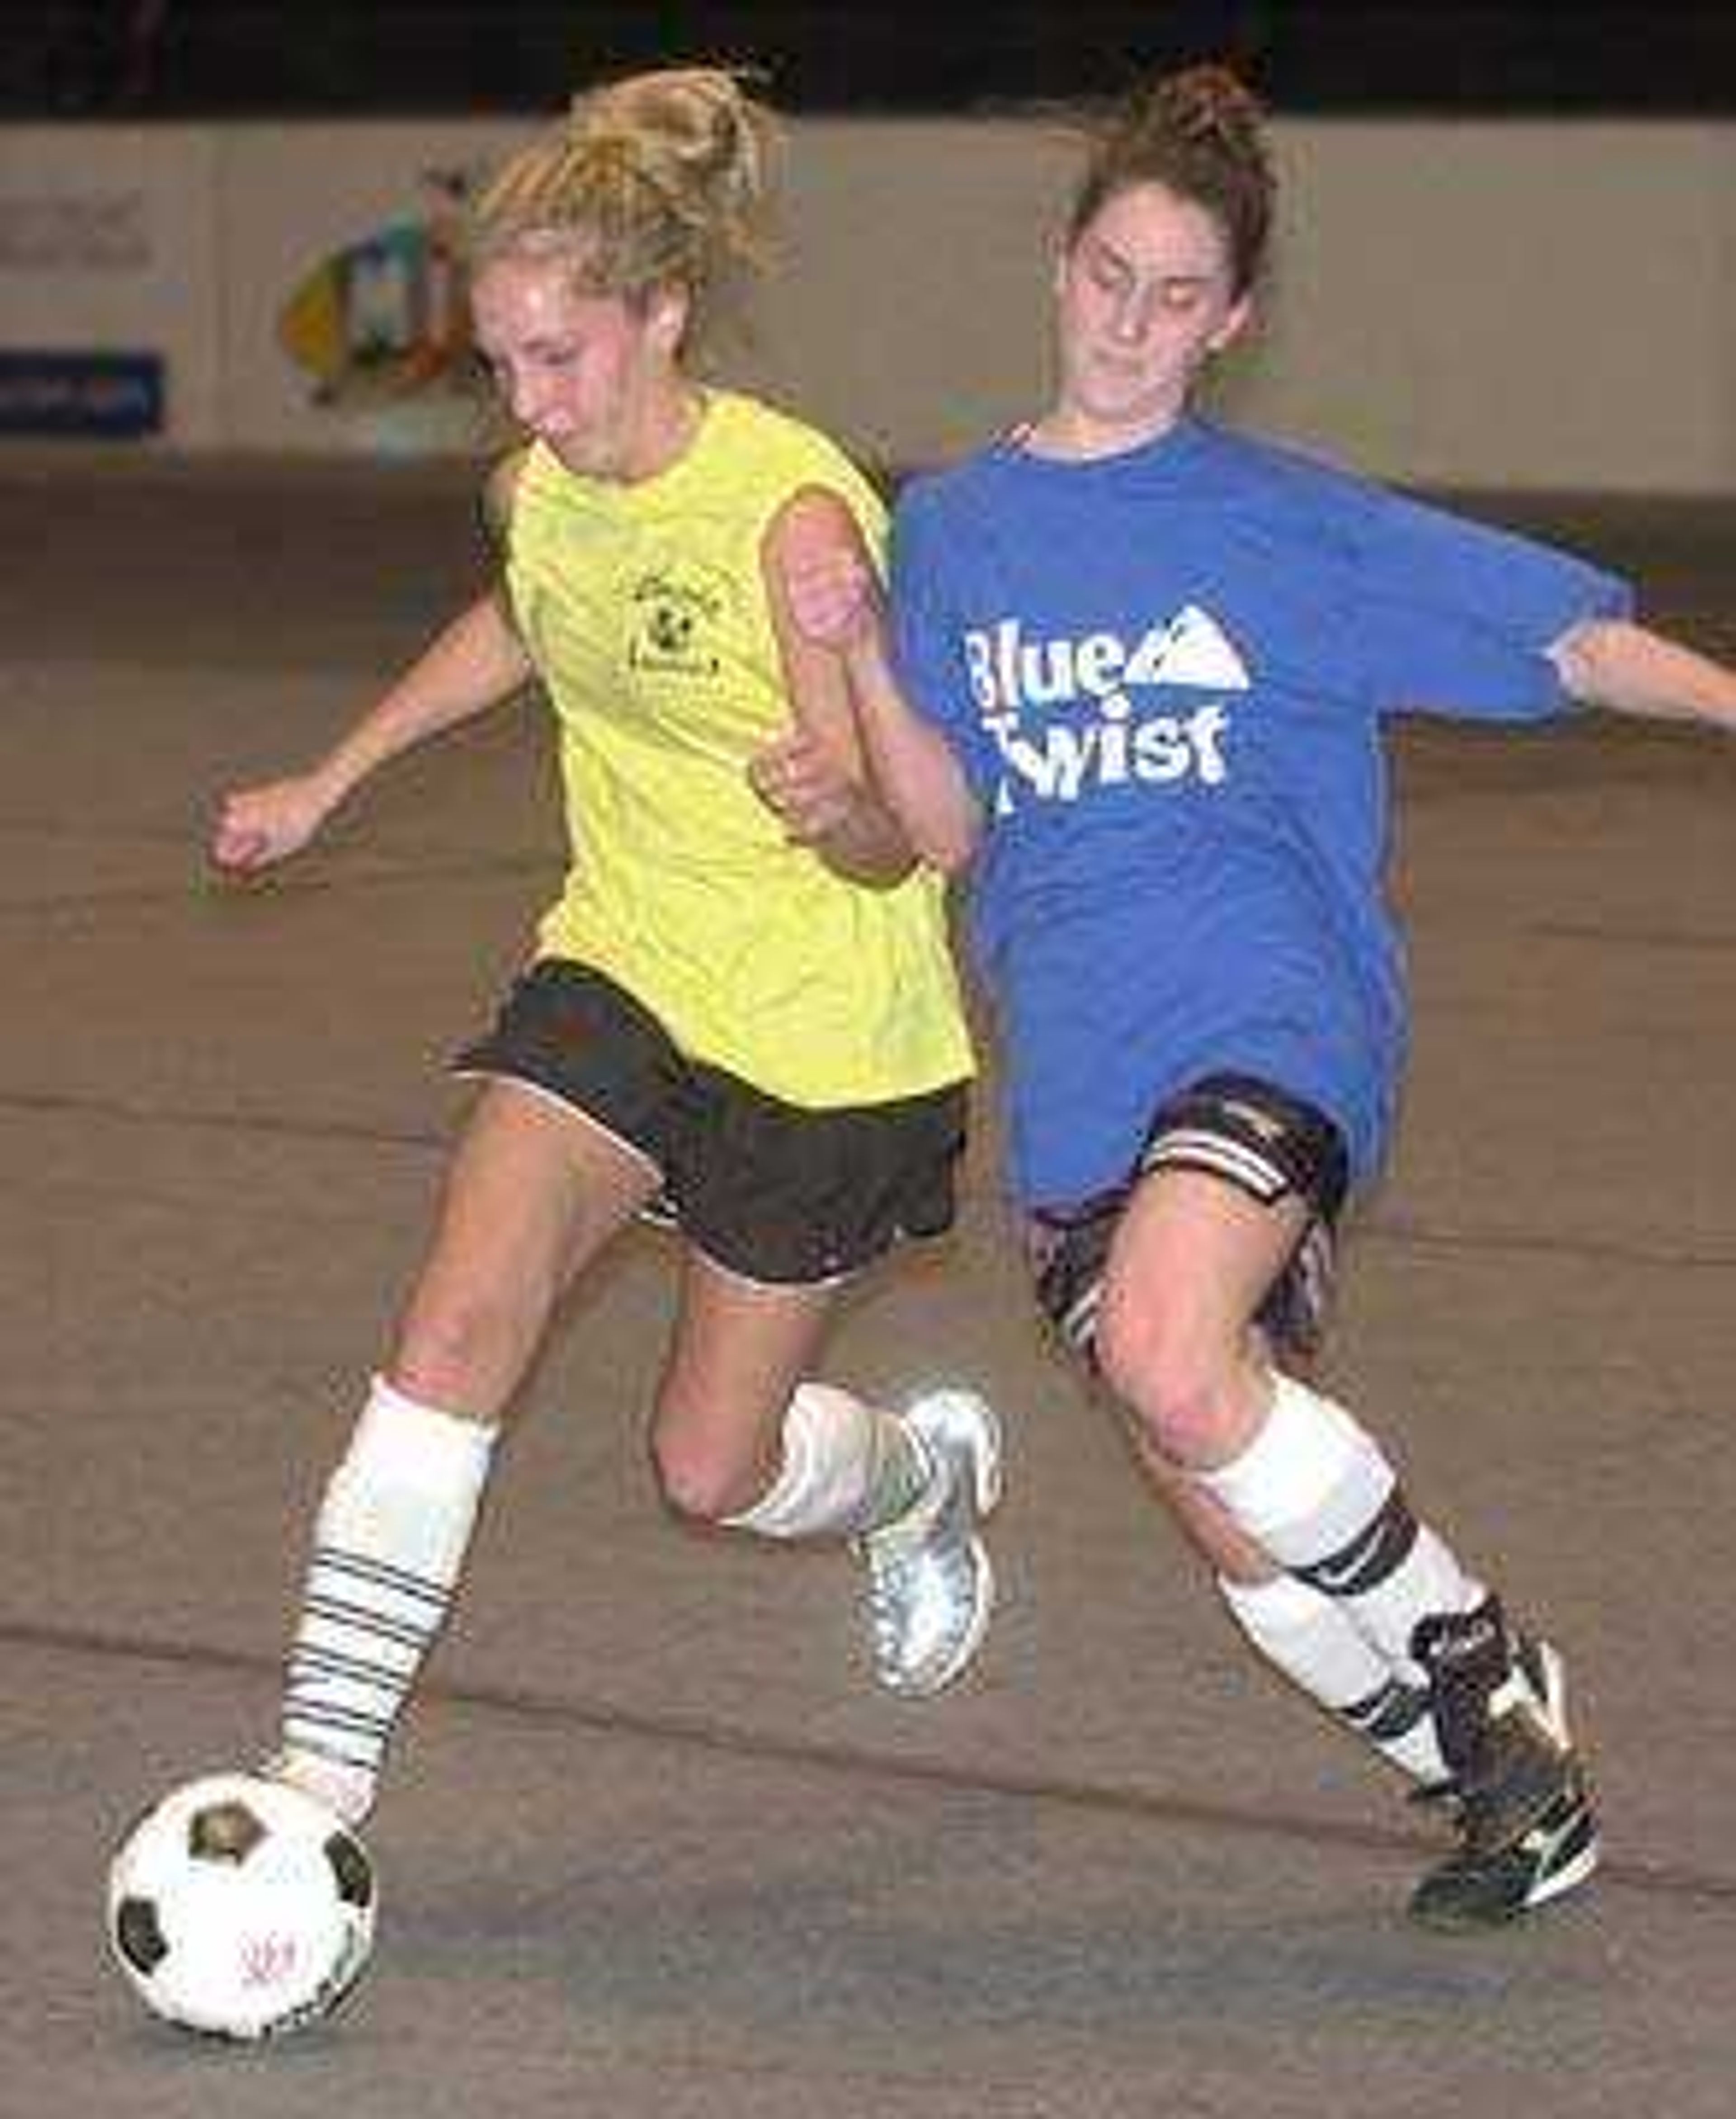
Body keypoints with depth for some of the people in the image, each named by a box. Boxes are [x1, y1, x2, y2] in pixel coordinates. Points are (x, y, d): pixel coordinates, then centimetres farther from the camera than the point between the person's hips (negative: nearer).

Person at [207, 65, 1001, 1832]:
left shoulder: (795, 512, -25)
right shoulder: (535, 490, -5)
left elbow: (888, 849, -22)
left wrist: (839, 801, -45)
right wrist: (326, 786, 23)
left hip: (825, 1023, -5)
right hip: (623, 965, 5)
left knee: (712, 1469, 6)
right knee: (455, 1326, -18)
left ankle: (930, 1473, 43)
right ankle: (317, 1783, -16)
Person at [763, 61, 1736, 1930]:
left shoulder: (1293, 527, 2)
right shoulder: (950, 526, 12)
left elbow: (1566, 638, 5)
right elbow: (949, 829, 10)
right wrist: (860, 655, -4)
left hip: (1271, 1015, -4)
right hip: (1074, 1077, 4)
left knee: (1172, 1362, -31)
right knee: (1240, 1534, 1)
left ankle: (1487, 1675, -11)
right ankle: (1514, 1792, 22)